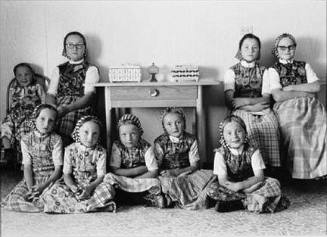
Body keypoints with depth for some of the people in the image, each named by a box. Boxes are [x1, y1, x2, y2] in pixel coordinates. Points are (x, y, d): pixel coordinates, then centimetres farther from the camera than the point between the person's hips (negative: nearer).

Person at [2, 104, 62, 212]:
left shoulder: (56, 139, -4)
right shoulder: (26, 139, 2)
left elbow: (58, 168, -6)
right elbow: (27, 166, -3)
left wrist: (43, 186, -19)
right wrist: (30, 188, -19)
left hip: (51, 178, -1)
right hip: (32, 179, 2)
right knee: (13, 200, -23)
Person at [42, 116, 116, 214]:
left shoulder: (100, 152, -4)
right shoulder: (70, 150, -3)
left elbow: (101, 176, -7)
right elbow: (67, 174, -3)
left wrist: (90, 187, -27)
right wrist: (72, 187, -25)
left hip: (93, 185, 0)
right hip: (73, 185, 1)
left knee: (108, 189, -32)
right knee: (54, 191, -29)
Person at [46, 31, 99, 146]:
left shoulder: (91, 69, 12)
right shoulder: (58, 70, 25)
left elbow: (89, 96, -3)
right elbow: (50, 94, 14)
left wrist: (67, 108, -19)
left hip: (80, 110, -3)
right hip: (58, 111, 3)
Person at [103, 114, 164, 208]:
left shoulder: (146, 147, -10)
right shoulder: (117, 146, -8)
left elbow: (153, 172, -13)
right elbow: (114, 170, -14)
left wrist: (130, 181, -16)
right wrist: (137, 170, -17)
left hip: (142, 183, -2)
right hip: (122, 184, 2)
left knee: (155, 182, -30)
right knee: (109, 177, -28)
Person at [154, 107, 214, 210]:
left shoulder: (190, 140, 1)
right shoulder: (160, 142, -4)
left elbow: (194, 165, -2)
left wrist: (177, 172, -20)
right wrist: (165, 173, -28)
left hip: (186, 174, 3)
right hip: (167, 177, -3)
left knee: (210, 175, -22)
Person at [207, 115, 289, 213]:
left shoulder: (253, 151, -7)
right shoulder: (221, 153, -10)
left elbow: (259, 177, -13)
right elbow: (222, 180, -16)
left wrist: (240, 185, -28)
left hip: (250, 184, 0)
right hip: (232, 188, 0)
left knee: (274, 184, -23)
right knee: (212, 190, -30)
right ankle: (254, 198, -24)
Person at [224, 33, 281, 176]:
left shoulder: (263, 71, 16)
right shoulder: (232, 72, 10)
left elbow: (266, 99, 5)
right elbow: (229, 101, -3)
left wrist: (245, 101, -10)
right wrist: (256, 104, -9)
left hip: (263, 112, 2)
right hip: (241, 113, -2)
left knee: (271, 128, -31)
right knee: (252, 132, -34)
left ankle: (273, 168, -26)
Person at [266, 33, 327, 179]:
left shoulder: (304, 66, 24)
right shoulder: (273, 70, 11)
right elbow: (278, 96, -5)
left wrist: (292, 87, 0)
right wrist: (306, 92, 0)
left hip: (310, 106, 4)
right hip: (287, 107, -3)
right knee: (295, 130, -34)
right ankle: (299, 171, -22)